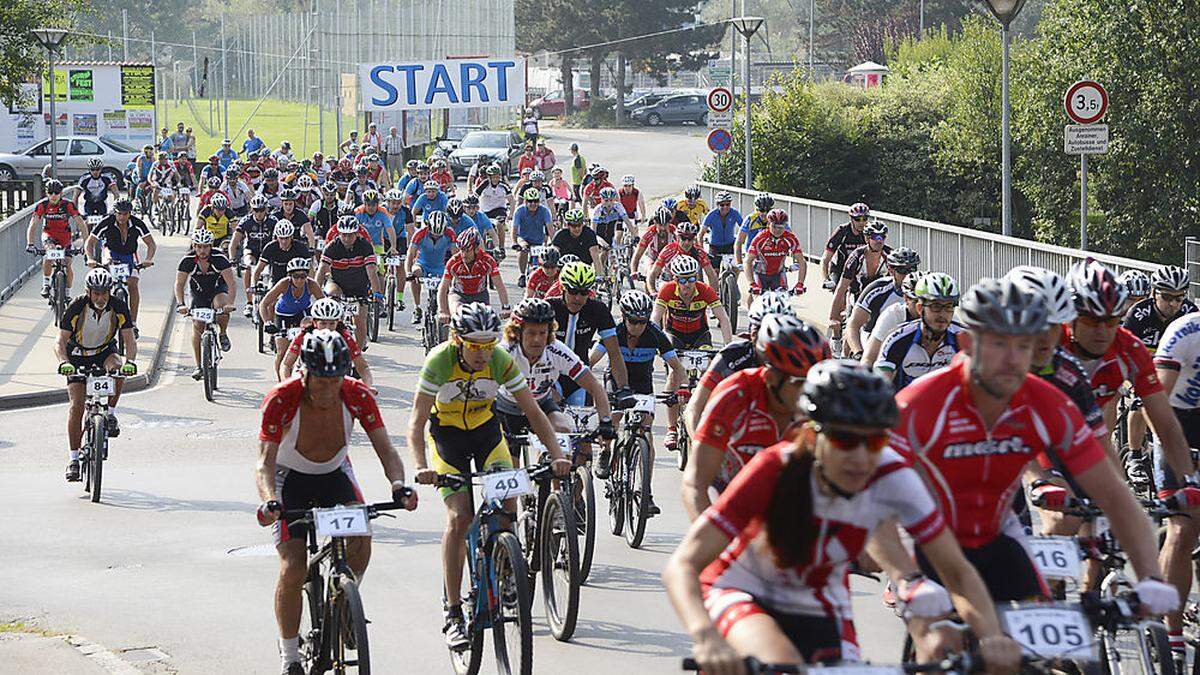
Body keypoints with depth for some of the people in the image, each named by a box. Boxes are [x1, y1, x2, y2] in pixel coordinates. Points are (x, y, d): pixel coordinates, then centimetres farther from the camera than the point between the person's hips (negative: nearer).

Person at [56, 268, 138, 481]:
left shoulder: (119, 308, -21)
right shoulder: (76, 308, -25)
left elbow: (129, 340, -22)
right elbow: (60, 341, -26)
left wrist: (130, 361, -42)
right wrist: (63, 362, -46)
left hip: (105, 351, 1)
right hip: (78, 355, -1)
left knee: (118, 367, -34)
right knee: (77, 404, -13)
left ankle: (110, 414, -14)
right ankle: (74, 458, -6)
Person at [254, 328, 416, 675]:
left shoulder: (357, 396, -23)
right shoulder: (282, 399, -30)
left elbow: (386, 450, -25)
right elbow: (264, 463, -35)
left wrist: (399, 485, -45)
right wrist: (269, 501, -55)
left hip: (335, 474, 2)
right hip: (291, 478, -2)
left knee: (361, 539, -25)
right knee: (292, 570, -14)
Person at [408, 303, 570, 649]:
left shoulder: (501, 361, -23)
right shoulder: (440, 361, -29)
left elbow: (533, 412, -18)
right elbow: (416, 422, -29)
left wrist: (556, 454, -31)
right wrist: (420, 467, -45)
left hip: (485, 428, 3)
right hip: (445, 432, -3)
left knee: (507, 504, -18)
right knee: (459, 518, -17)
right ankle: (453, 614, -14)